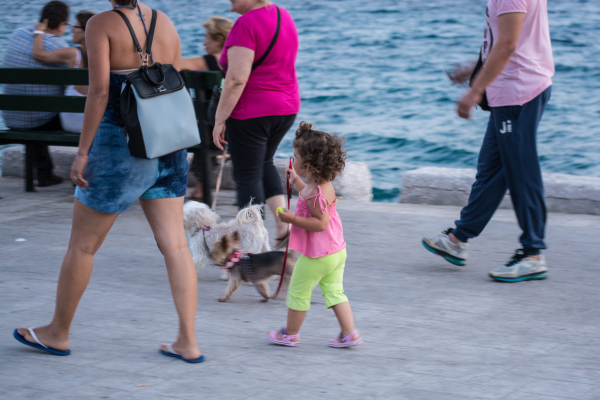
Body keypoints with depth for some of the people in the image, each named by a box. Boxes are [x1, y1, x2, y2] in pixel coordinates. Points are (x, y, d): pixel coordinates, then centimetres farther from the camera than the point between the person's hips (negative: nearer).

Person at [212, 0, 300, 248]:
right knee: (264, 163, 25)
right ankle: (283, 223, 12)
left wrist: (220, 119, -18)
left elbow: (237, 79, -23)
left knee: (247, 175, 1)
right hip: (287, 106, 9)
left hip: (251, 111, -9)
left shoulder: (246, 24, -19)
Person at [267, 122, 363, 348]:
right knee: (334, 291, 14)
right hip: (336, 251, 9)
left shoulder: (315, 192, -24)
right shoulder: (324, 185, 6)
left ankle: (290, 334, 21)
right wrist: (296, 182, 29)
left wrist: (293, 219, -27)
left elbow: (321, 223, -27)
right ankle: (349, 334, 9)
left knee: (298, 291, 7)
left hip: (317, 255, -9)